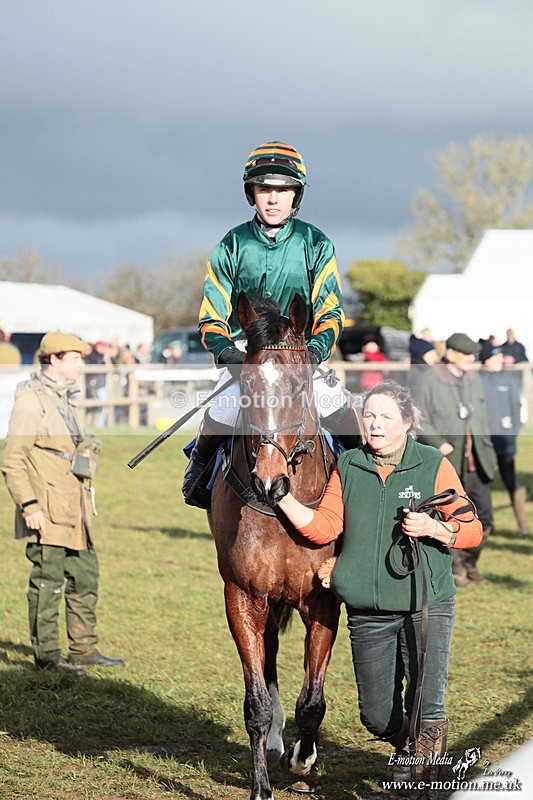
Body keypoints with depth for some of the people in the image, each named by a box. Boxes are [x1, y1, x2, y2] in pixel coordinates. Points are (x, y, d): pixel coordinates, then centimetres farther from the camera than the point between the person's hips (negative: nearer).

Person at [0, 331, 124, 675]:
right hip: (47, 514, -9)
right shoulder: (31, 401, -11)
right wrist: (29, 506, -20)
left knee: (86, 578, 11)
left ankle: (84, 649, 19)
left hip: (75, 513, 9)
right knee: (48, 582, -2)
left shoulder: (65, 399, 17)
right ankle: (47, 654, 5)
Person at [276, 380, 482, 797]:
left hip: (426, 606, -3)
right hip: (368, 613, 3)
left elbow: (472, 529, -1)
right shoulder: (348, 467, 5)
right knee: (376, 715, 7)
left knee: (427, 708, -11)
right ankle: (404, 745, 41)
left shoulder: (434, 466, -2)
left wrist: (433, 529, -19)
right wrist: (281, 496, -11)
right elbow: (323, 528, 0)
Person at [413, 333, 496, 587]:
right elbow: (418, 419, -9)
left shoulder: (474, 379, 12)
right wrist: (438, 443, -19)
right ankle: (455, 568, 17)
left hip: (476, 461, 6)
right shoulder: (430, 380, -8)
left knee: (484, 516, 5)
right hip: (448, 461, -6)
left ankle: (470, 563, 23)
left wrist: (487, 450, 18)